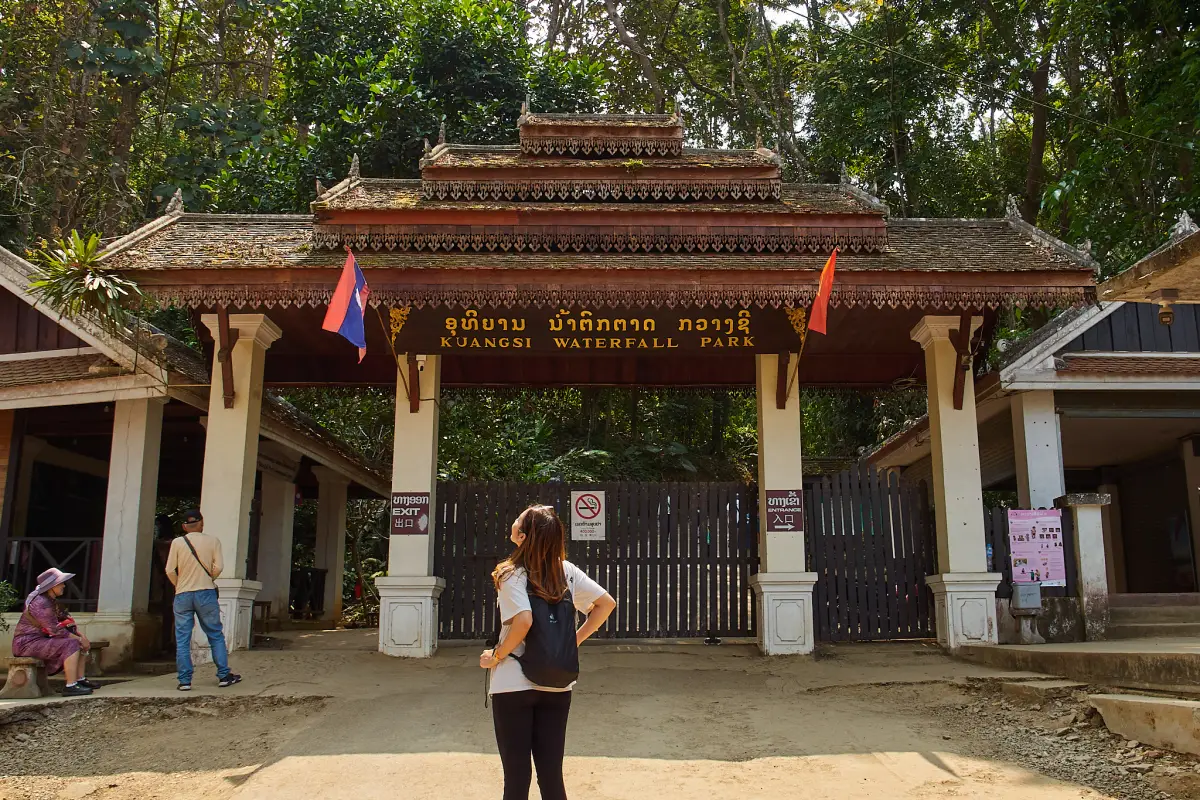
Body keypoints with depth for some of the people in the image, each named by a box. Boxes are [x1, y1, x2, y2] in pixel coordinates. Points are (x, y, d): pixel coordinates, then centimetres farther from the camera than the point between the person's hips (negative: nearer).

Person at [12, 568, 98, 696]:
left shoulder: (50, 601, 11)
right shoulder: (40, 603, -21)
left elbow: (65, 621, 14)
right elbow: (55, 630, -24)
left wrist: (81, 635, -1)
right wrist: (79, 639, -16)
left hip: (41, 640, 10)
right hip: (28, 643, -10)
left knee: (82, 643, 9)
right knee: (72, 644, -25)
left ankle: (80, 680, 5)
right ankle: (70, 686, -27)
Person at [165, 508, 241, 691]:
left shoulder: (177, 543, -1)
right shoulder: (213, 541, 0)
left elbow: (170, 570, -4)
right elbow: (219, 567, -6)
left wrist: (178, 585, 14)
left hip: (183, 595, 0)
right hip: (206, 593, 0)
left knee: (182, 640, 5)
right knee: (216, 635, 9)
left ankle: (185, 680, 4)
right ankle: (224, 675, 9)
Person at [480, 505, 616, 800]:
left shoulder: (512, 574, -13)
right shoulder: (567, 570, 2)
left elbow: (524, 621, -28)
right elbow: (607, 603, 4)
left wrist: (496, 656, -13)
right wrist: (576, 639, 8)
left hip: (514, 684, -4)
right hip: (557, 685, 5)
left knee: (516, 774, 7)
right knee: (551, 774, 12)